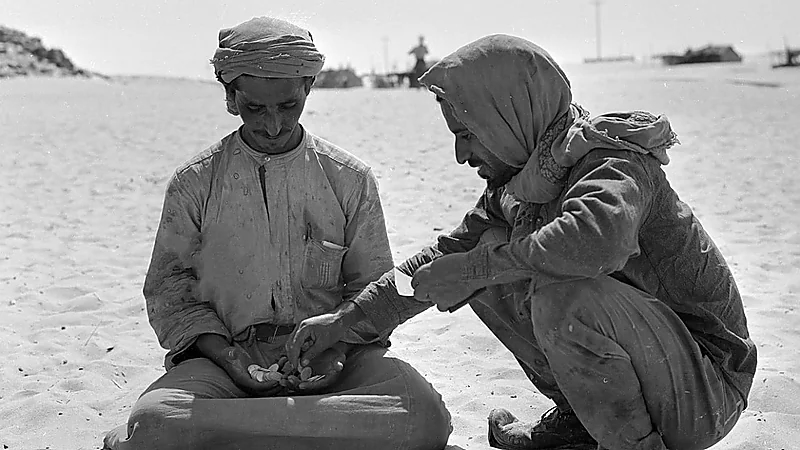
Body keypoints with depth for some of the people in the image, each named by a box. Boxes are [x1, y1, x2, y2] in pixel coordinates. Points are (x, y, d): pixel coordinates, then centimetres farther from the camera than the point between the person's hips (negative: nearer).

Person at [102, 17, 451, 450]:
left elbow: (374, 290, 10)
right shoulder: (194, 183, 4)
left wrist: (338, 346, -11)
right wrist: (229, 357, -10)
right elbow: (168, 290, 7)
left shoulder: (351, 179, 5)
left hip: (329, 357, 2)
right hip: (227, 356, -1)